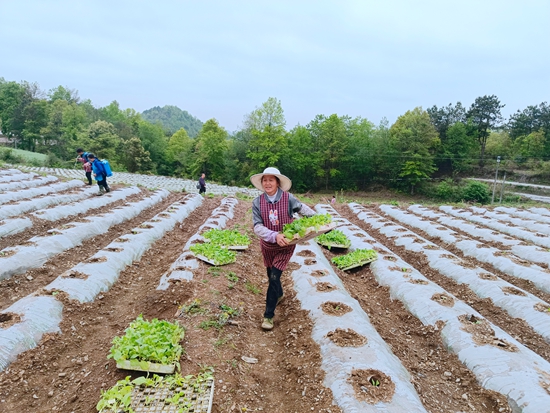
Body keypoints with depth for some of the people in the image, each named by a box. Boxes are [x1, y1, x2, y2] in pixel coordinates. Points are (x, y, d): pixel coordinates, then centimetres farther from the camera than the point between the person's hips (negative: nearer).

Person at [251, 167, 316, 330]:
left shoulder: (288, 198, -18)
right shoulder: (258, 202, -15)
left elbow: (303, 209, -1)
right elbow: (257, 227, -20)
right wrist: (275, 236, -36)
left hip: (286, 246, -3)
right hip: (267, 245, 3)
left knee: (274, 277, -9)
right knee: (271, 275, 21)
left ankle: (268, 315, 6)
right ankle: (279, 294, 54)